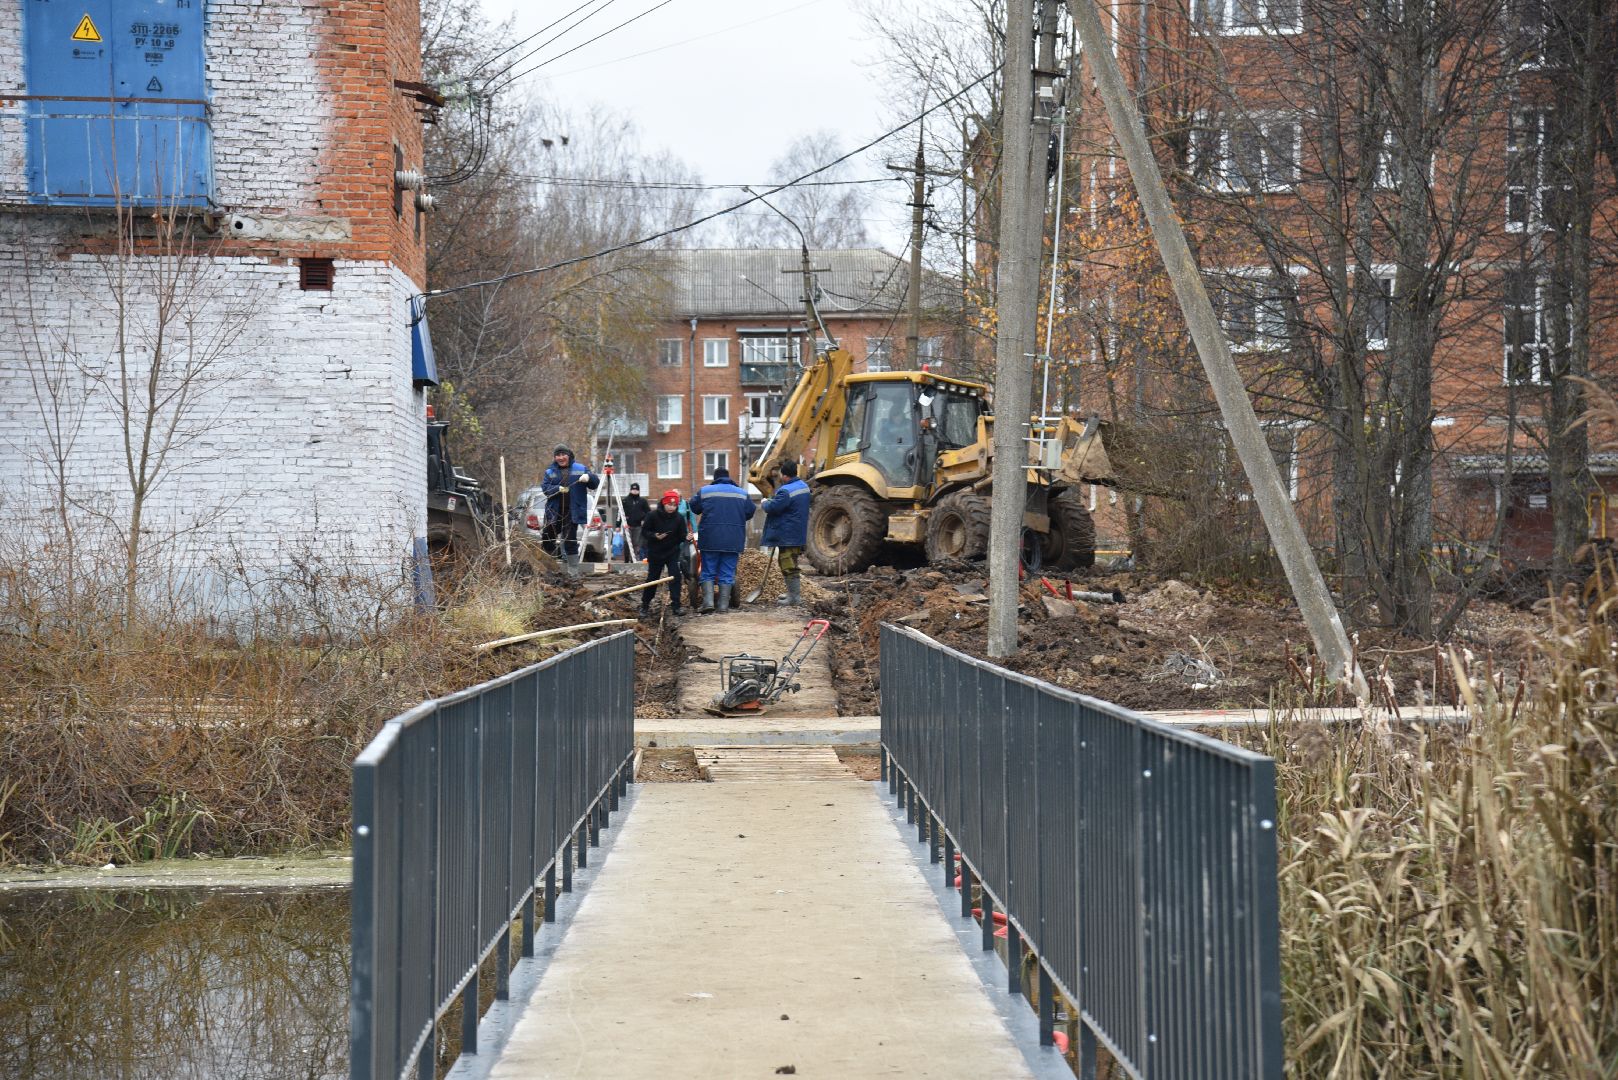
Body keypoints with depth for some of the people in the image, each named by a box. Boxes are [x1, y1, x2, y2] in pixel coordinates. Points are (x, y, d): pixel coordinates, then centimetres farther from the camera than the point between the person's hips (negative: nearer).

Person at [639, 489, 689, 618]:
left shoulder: (679, 518, -7)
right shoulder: (653, 516, -12)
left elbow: (682, 536, -4)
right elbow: (644, 532, -7)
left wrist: (686, 537, -26)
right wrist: (655, 536, -24)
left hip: (672, 552, 1)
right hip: (655, 553, -1)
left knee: (675, 576, -11)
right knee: (652, 578, 8)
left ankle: (676, 606, -9)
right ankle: (645, 605, 23)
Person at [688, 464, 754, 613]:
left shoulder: (704, 492, 1)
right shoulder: (742, 494, 6)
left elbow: (694, 508, 12)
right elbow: (750, 513, 13)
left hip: (710, 540, -1)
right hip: (733, 542, 1)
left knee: (708, 573, 6)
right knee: (727, 574, 6)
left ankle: (708, 602, -8)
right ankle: (724, 605, 1)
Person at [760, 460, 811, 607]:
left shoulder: (786, 491, -22)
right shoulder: (804, 487, 10)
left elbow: (772, 508, -22)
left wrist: (765, 502, 0)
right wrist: (772, 500, 13)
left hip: (788, 534, -10)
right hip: (799, 533, 10)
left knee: (788, 566, -5)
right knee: (790, 563, 20)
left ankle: (795, 596, -5)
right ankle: (793, 592, 28)